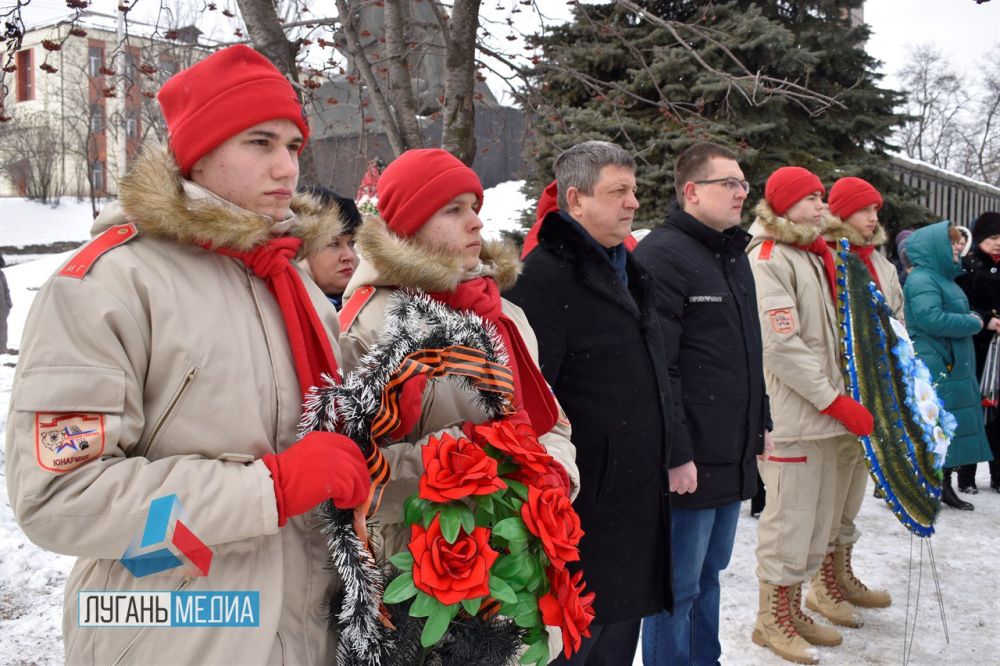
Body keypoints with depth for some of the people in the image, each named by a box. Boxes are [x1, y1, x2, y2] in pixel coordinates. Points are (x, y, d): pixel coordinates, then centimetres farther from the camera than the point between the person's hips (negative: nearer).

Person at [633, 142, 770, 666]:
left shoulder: (734, 254, 16)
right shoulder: (662, 255, -15)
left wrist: (760, 422, 21)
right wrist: (675, 454, -22)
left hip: (733, 457, 9)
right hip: (688, 462, -9)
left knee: (708, 574, 21)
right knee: (678, 587, 4)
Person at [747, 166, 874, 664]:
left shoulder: (814, 256, 17)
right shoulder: (767, 260, -12)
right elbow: (782, 348, -19)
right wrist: (838, 404, -17)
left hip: (825, 415, 9)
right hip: (790, 416, -9)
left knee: (817, 519, 15)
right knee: (789, 520, 0)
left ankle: (793, 610, 30)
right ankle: (771, 620, 16)